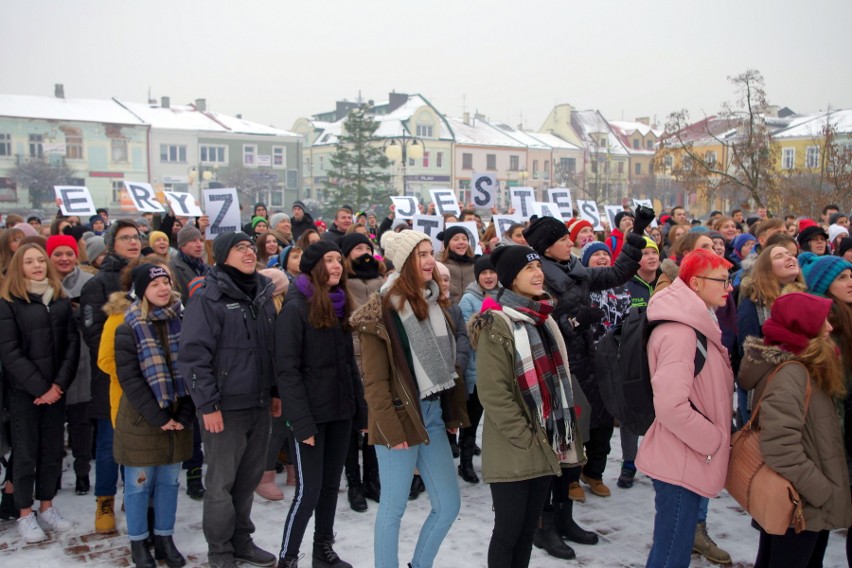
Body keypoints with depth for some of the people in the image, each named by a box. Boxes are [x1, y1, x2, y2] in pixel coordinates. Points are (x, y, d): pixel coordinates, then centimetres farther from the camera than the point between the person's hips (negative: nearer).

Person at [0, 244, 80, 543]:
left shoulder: (61, 300, 8)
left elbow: (72, 342, 3)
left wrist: (59, 384, -8)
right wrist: (39, 387, -14)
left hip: (56, 389, 4)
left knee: (53, 449, 9)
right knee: (26, 452, 3)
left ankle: (47, 507, 22)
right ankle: (25, 514, 15)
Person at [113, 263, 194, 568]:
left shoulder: (183, 321, 2)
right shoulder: (129, 329, -7)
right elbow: (129, 379, -11)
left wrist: (185, 415, -8)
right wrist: (158, 417, -15)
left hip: (177, 417, 3)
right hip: (141, 418, -3)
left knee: (169, 481, 11)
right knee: (139, 483, 6)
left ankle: (165, 538, 24)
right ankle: (138, 543, 20)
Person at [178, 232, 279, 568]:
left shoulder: (263, 293, 10)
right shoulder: (208, 297, -10)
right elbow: (194, 355, -14)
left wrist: (276, 391, 15)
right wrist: (207, 404, -17)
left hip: (259, 403, 6)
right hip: (226, 405, -6)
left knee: (249, 478, 14)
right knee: (221, 482, 4)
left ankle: (242, 540, 29)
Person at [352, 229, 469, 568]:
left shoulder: (435, 303, 11)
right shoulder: (382, 311, -11)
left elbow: (446, 361, 13)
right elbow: (375, 381, -13)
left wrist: (454, 414, 9)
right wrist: (391, 430, -17)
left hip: (433, 414, 7)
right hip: (400, 417, -7)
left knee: (449, 505, 10)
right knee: (393, 508, 4)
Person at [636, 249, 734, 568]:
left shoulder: (696, 324, 12)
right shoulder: (679, 332, -22)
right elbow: (671, 406, -28)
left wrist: (716, 435, 12)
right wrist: (713, 440, -16)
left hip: (689, 460, 10)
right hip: (680, 464, -10)